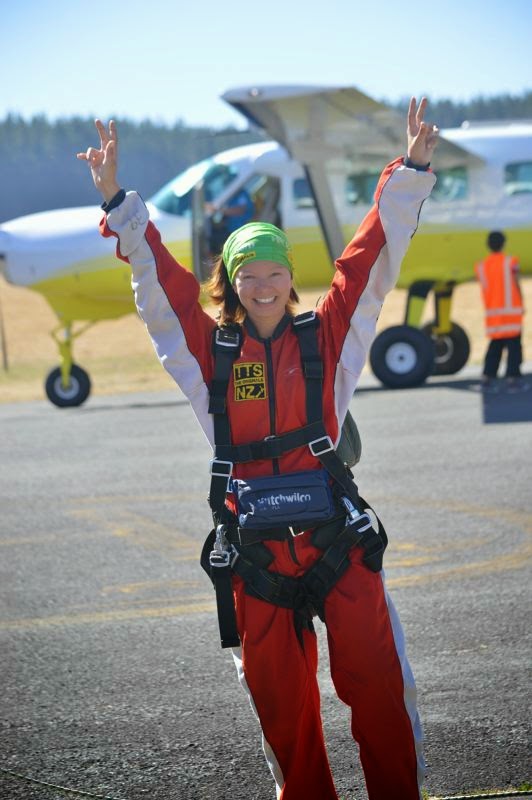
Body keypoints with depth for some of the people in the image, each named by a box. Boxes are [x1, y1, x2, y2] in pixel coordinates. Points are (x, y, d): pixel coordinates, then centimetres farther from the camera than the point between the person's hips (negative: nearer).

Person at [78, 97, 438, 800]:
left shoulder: (325, 337, 6)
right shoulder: (209, 351, 8)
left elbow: (373, 261, 3)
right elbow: (158, 278, 7)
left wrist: (410, 174, -2)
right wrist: (117, 201, 1)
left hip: (335, 533, -1)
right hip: (253, 546, 1)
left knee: (375, 677, -4)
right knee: (279, 696, 6)